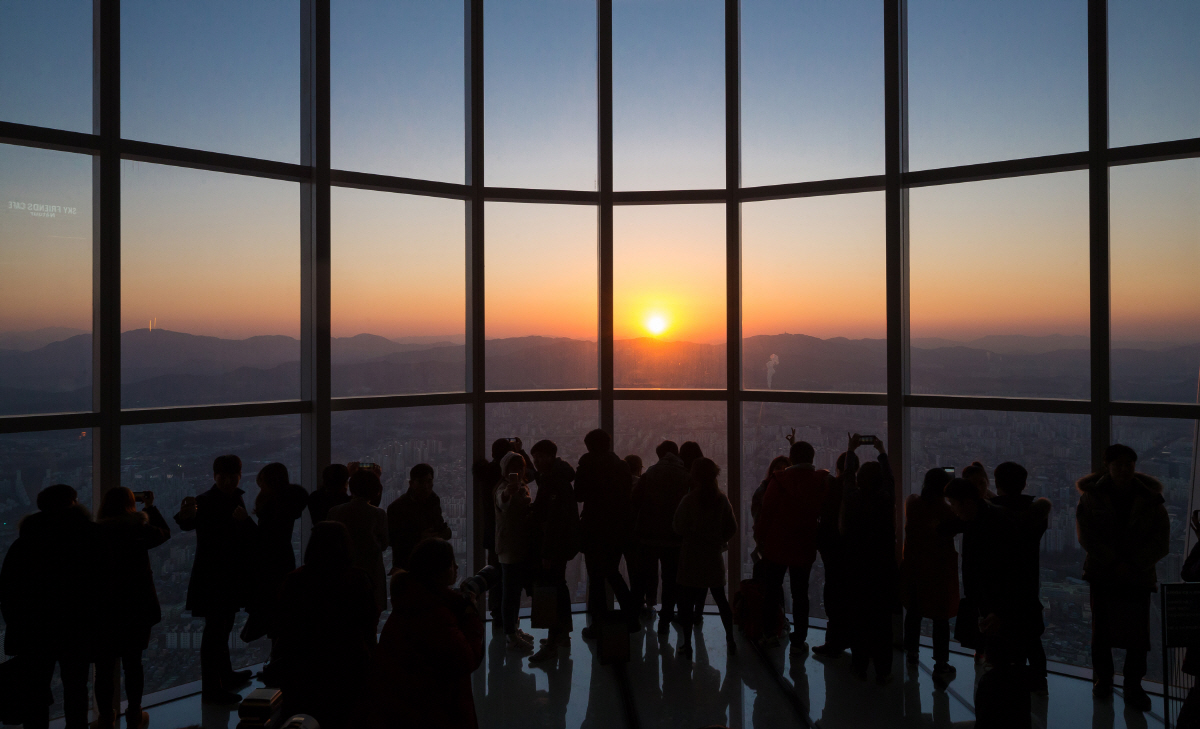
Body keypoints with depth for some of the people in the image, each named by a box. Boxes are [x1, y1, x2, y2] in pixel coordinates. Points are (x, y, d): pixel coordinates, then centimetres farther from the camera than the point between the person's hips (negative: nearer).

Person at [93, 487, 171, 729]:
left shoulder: (94, 533, -6)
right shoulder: (139, 531, -7)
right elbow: (164, 532, 14)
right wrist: (150, 507, 23)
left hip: (104, 607, 0)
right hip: (137, 606, 0)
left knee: (104, 666, 9)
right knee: (132, 662, 12)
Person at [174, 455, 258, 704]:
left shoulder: (236, 499, 6)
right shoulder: (205, 501, -16)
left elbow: (253, 535, 4)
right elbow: (188, 525, -36)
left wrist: (245, 520, -17)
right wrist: (185, 515, -59)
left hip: (232, 576, 8)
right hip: (212, 577, -8)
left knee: (224, 627, 21)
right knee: (214, 630, -4)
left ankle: (225, 675, 35)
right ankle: (210, 688, 4)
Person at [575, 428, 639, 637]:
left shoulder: (588, 466, -12)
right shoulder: (622, 466, 2)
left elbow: (579, 496, -6)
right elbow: (627, 497, 6)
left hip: (594, 530, -5)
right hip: (619, 528, 5)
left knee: (595, 576, 5)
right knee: (612, 572, 19)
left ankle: (597, 625, 9)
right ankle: (631, 617, 18)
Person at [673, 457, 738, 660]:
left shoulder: (689, 499, -13)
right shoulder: (722, 499, -4)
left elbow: (678, 527, -9)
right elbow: (732, 527, -1)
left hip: (691, 557, -3)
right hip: (714, 556, 4)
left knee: (687, 601, 3)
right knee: (720, 598, 16)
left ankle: (687, 645, 5)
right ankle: (730, 640, 21)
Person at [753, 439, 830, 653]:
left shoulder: (779, 481, -13)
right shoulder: (822, 482, -7)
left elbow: (766, 512, -9)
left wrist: (760, 537, 2)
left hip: (776, 545, -1)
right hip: (804, 547, 1)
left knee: (772, 589, 14)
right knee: (800, 594, 11)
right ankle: (799, 640, 14)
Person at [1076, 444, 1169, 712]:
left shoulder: (1150, 499, 2)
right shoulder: (1091, 497, 0)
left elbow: (1161, 542, -1)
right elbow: (1087, 538, -6)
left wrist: (1135, 565, -11)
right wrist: (1115, 564, -14)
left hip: (1139, 576, 0)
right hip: (1103, 574, 0)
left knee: (1137, 633, -1)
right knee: (1102, 629, 6)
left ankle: (1133, 687, 10)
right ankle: (1102, 680, 21)